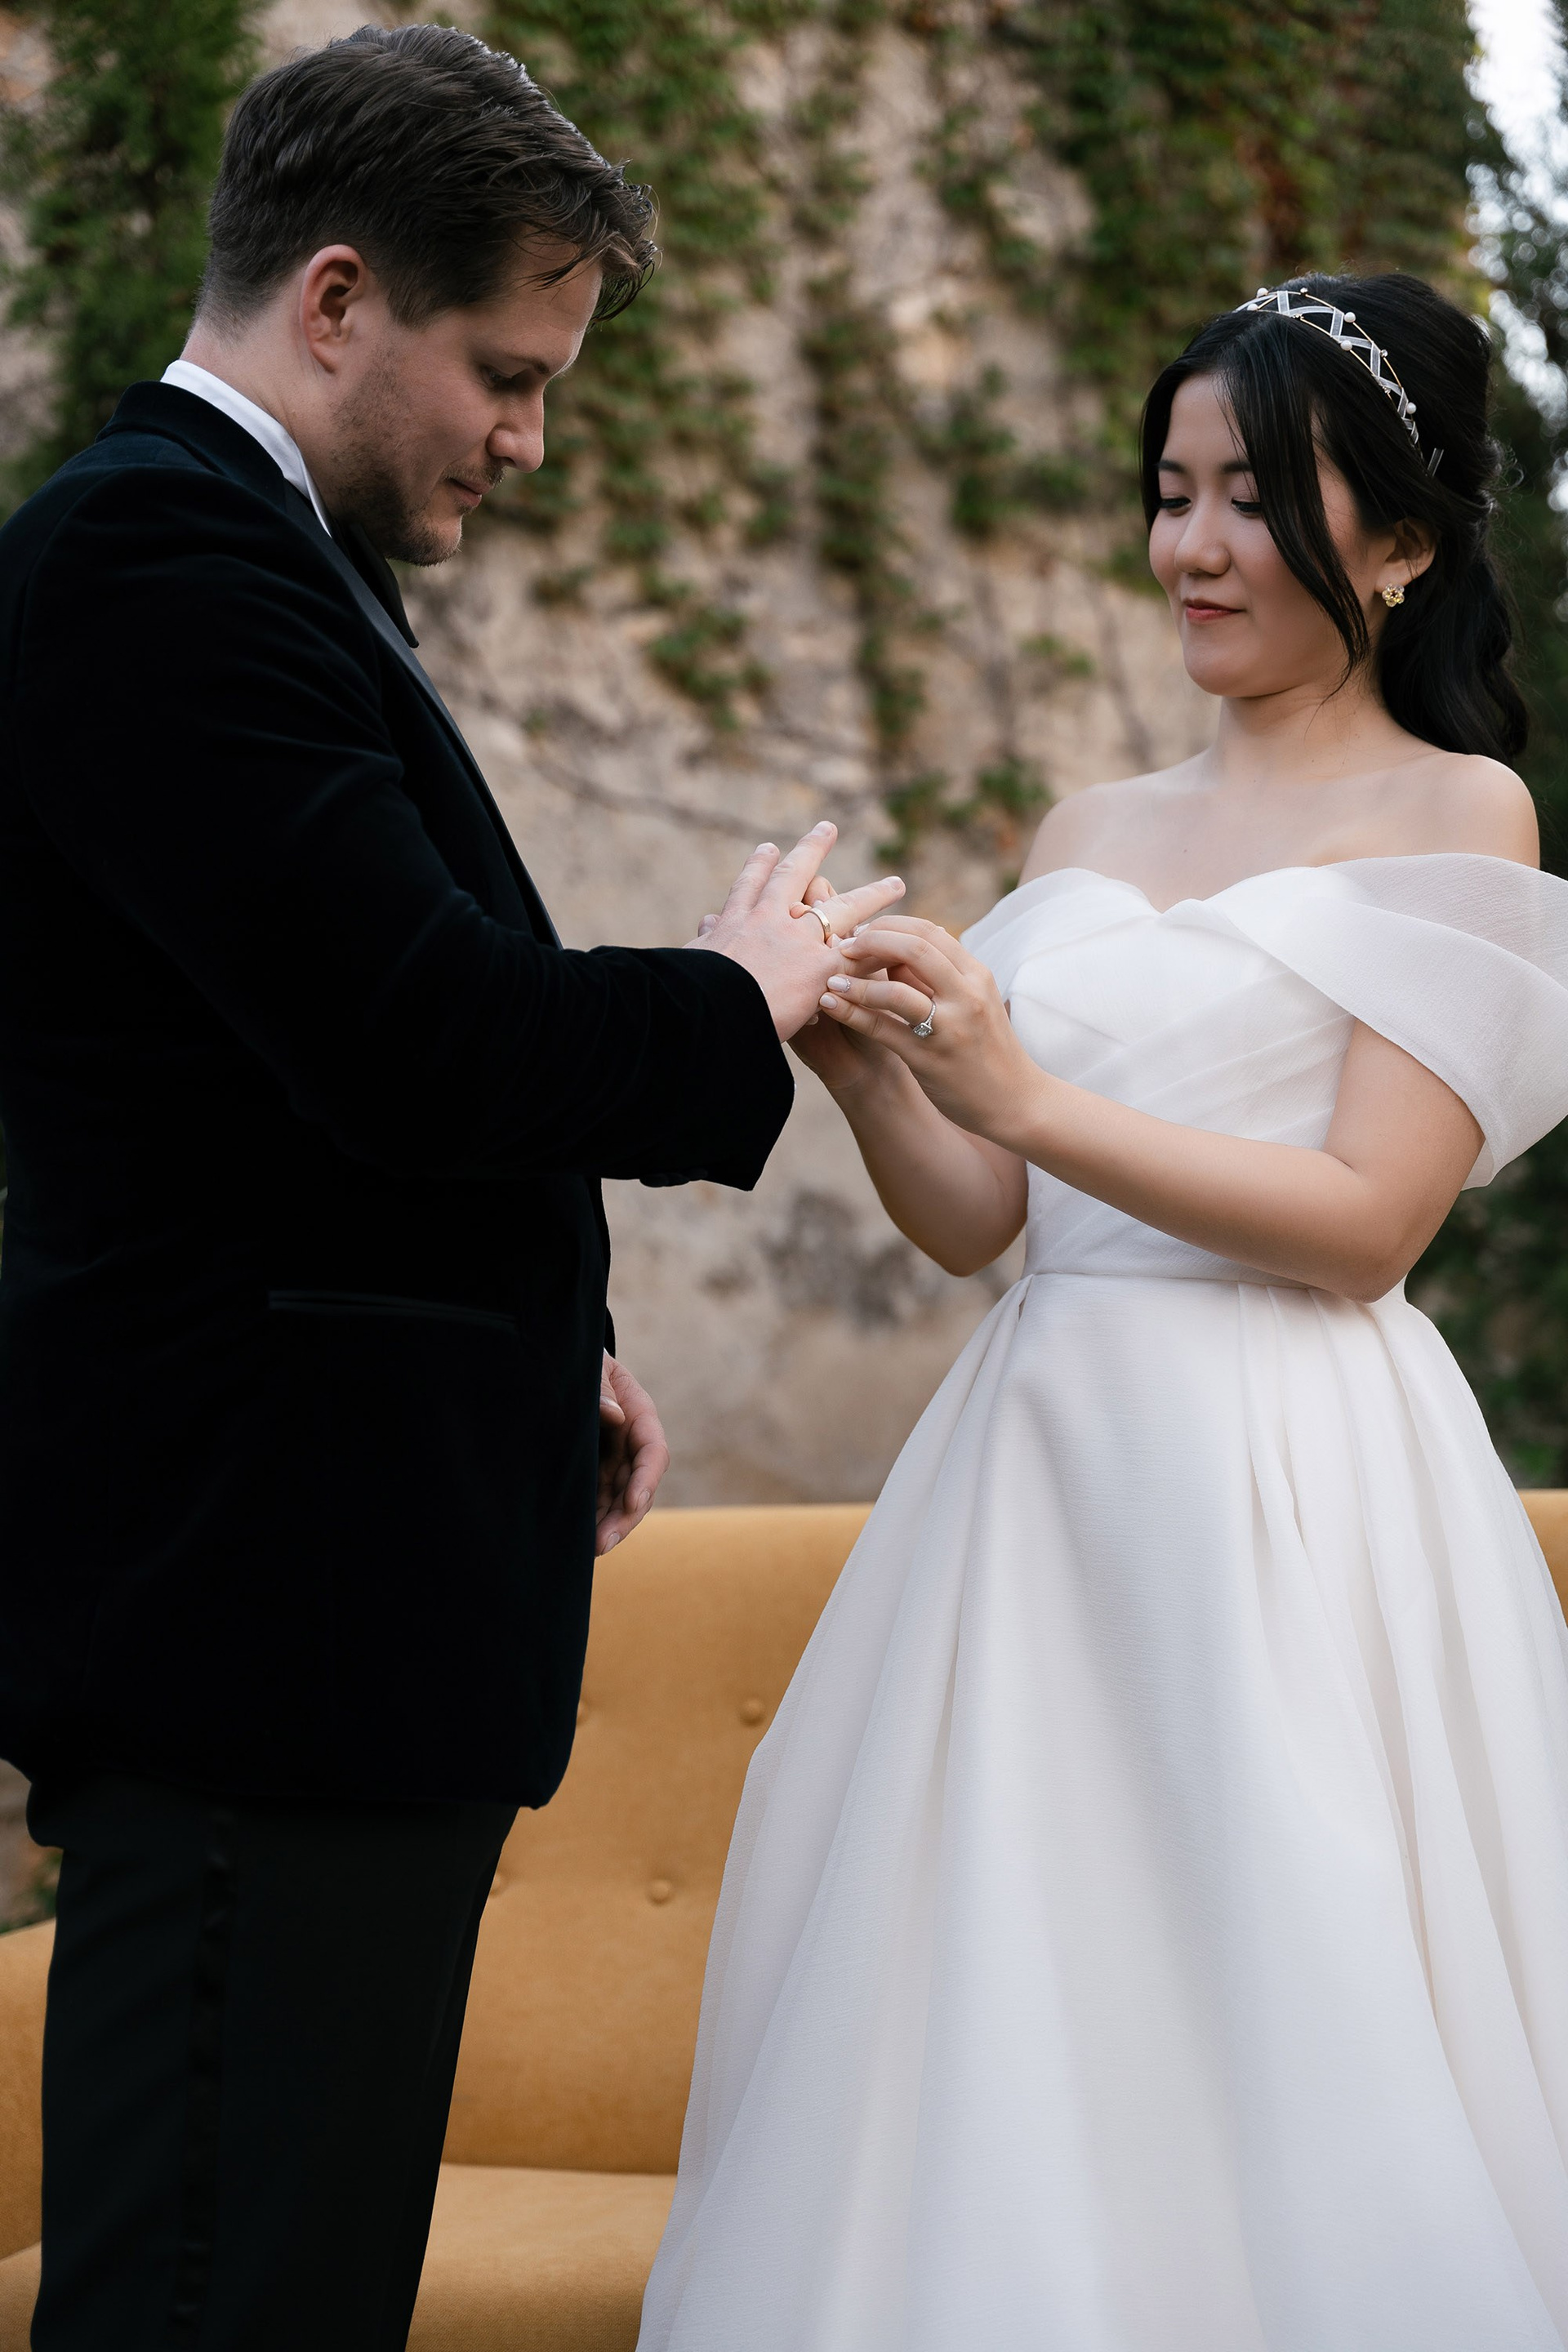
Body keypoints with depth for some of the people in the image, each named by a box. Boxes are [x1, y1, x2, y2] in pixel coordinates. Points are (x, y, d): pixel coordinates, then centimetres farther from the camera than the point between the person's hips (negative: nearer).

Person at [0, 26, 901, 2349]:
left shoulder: (212, 546, 20)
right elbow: (420, 1038, -22)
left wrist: (544, 1349, 15)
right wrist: (737, 1002, -5)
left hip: (338, 1581, 11)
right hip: (265, 1596, -11)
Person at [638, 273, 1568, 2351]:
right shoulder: (1087, 838, 16)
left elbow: (1366, 1223, -10)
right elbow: (973, 1220, 14)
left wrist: (1027, 1095, -16)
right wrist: (869, 1068, -5)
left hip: (1291, 1484, -6)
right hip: (1042, 1469, 6)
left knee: (1263, 2028, -5)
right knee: (1005, 2030, 6)